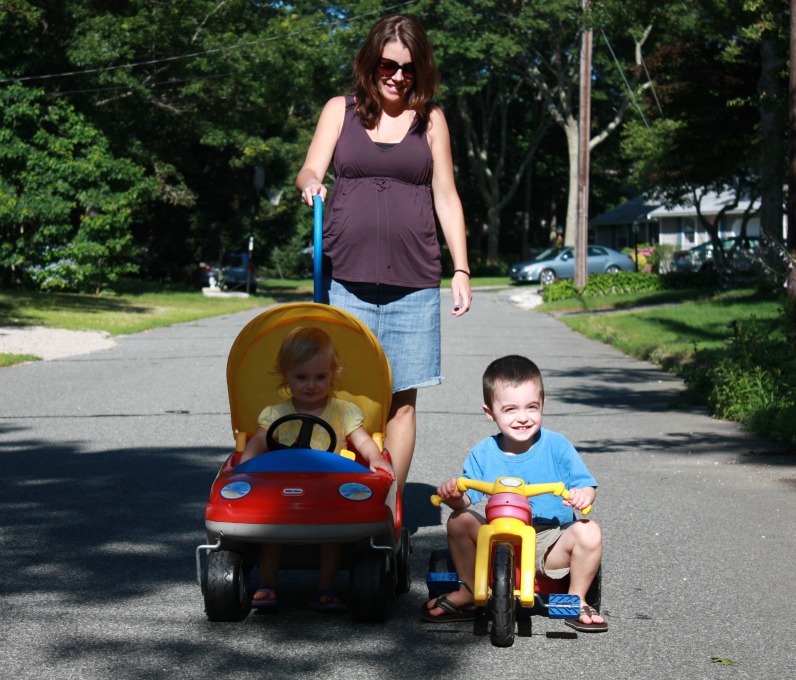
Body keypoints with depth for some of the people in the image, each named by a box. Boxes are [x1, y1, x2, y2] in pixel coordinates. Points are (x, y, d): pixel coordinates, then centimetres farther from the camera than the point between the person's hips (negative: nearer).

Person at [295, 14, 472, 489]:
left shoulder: (430, 120, 12)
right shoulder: (340, 111, 11)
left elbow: (446, 196, 11)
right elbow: (310, 172, 3)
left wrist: (461, 269, 4)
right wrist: (310, 183, -23)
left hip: (412, 282, 1)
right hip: (346, 278, 0)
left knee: (401, 398, 1)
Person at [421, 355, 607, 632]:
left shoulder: (556, 445, -6)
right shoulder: (483, 453, 0)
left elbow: (585, 484, -6)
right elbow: (468, 497, 3)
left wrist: (582, 495, -30)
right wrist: (454, 495, -21)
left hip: (551, 543, -2)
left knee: (589, 532, -28)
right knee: (459, 520, -17)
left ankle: (576, 601, -3)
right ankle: (468, 593, 3)